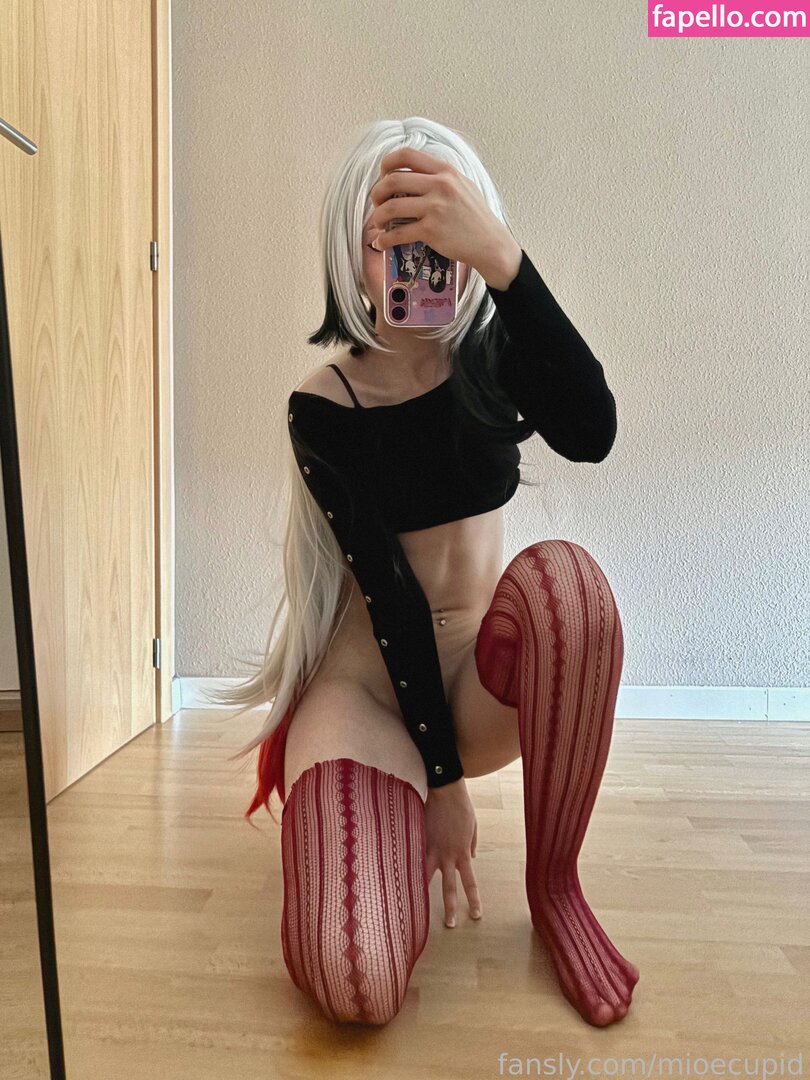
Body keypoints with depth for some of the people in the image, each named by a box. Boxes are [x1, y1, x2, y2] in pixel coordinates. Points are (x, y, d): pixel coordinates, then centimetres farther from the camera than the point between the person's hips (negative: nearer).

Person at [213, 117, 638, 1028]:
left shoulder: (493, 355, -1)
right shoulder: (322, 406, -8)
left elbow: (590, 433, -24)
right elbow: (388, 592, -15)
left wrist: (502, 257, -35)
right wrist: (441, 777, -14)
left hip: (488, 679, 2)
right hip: (372, 677, -2)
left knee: (563, 576, -33)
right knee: (354, 985, -23)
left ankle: (554, 887, -12)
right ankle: (395, 812, 13)